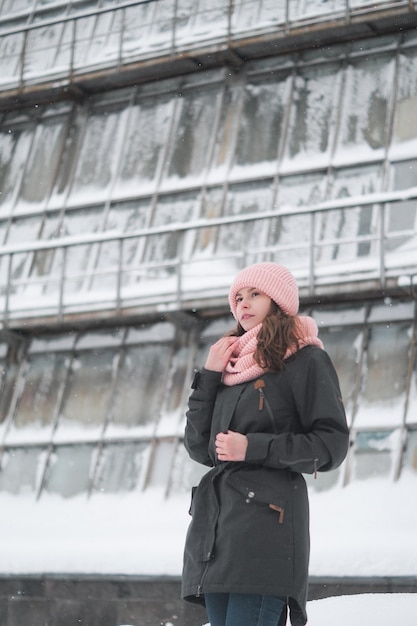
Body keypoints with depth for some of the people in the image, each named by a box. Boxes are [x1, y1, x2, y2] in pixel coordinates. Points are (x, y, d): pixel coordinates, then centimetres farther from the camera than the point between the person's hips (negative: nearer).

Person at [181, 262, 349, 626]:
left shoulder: (307, 361, 3)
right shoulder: (232, 367, 23)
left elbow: (332, 445, -4)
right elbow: (199, 448, 16)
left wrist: (255, 448, -12)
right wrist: (209, 375, 8)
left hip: (267, 518, -7)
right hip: (216, 521, 7)